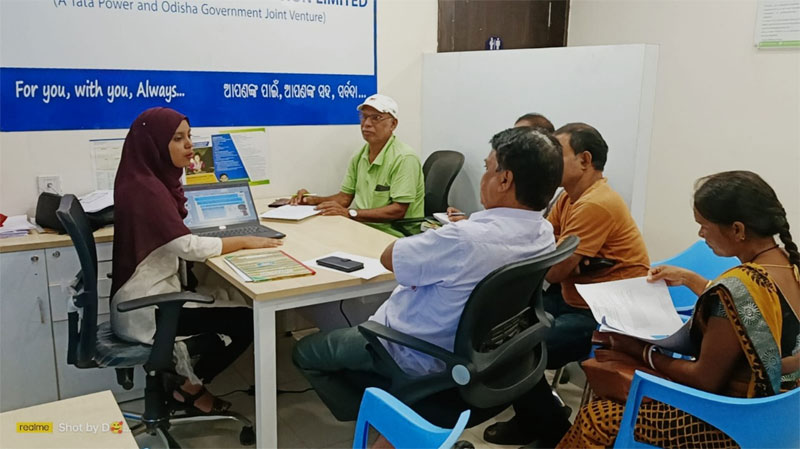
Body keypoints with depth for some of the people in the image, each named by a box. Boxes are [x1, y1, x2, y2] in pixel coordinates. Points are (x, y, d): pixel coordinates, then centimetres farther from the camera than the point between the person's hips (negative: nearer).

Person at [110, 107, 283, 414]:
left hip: (148, 300, 9)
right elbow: (190, 248, -27)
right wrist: (245, 241, -17)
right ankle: (191, 386, 11)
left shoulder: (150, 181, 5)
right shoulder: (144, 189, -23)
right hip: (144, 311, -9)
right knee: (245, 322, -7)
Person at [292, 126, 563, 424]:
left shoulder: (465, 240, -37)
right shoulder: (546, 235, -12)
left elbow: (388, 257, -19)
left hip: (419, 356, -8)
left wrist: (432, 235, -5)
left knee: (305, 351, 11)